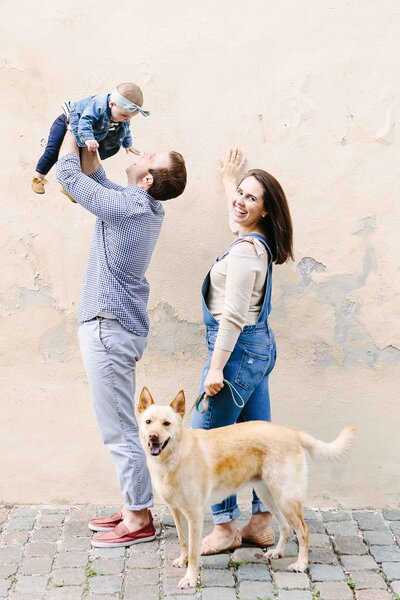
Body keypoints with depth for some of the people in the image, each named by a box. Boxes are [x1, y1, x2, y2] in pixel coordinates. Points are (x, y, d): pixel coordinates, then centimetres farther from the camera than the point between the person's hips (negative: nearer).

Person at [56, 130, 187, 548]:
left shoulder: (128, 206, -17)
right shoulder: (145, 206, 9)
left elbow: (67, 173, -9)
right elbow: (95, 177, 24)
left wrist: (72, 132, 6)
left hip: (108, 327, -10)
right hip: (118, 326, 10)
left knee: (119, 430, -4)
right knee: (121, 427, 16)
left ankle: (139, 520, 4)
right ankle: (134, 508, 24)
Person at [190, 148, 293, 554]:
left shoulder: (245, 249, -19)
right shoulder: (256, 240, 9)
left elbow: (234, 316, -22)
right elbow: (237, 216, 36)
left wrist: (216, 369, -21)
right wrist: (228, 180, 47)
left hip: (240, 349, -10)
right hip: (258, 346, 10)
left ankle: (224, 528, 6)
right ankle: (261, 524, 21)